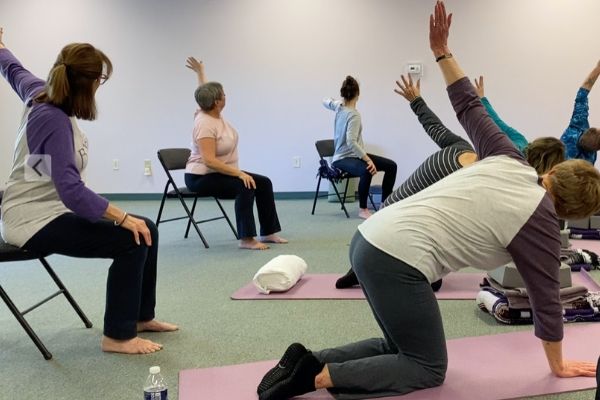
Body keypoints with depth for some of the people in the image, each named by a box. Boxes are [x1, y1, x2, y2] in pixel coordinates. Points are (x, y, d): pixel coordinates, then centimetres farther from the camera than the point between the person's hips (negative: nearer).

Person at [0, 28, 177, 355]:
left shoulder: (40, 94, 4)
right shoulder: (55, 120, -24)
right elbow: (72, 190, -34)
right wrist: (123, 217, -35)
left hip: (50, 211, 10)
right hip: (35, 222, -10)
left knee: (146, 230, 3)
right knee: (131, 239, -23)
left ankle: (141, 316, 17)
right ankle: (118, 336, -10)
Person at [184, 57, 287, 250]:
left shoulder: (213, 112, 2)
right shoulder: (205, 124, -24)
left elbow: (205, 91, 24)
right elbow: (209, 161, -31)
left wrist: (200, 71, 38)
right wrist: (239, 174, -34)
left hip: (219, 172, 10)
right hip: (201, 177, -10)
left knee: (264, 182, 1)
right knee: (246, 186, -31)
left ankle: (268, 232, 4)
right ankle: (246, 239, -28)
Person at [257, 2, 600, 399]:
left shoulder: (508, 160, 16)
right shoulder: (541, 224, 1)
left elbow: (469, 107, 19)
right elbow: (546, 301, 9)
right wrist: (558, 366, 23)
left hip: (369, 238, 8)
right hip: (397, 262, -8)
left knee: (401, 348, 22)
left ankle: (310, 360, 9)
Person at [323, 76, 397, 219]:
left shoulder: (338, 106, 3)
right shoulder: (353, 114, -21)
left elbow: (326, 102, 26)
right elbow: (351, 142, -30)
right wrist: (368, 160, -33)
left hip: (355, 154, 10)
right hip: (342, 159, -10)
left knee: (391, 165, 2)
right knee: (366, 170, -40)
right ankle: (363, 209, -21)